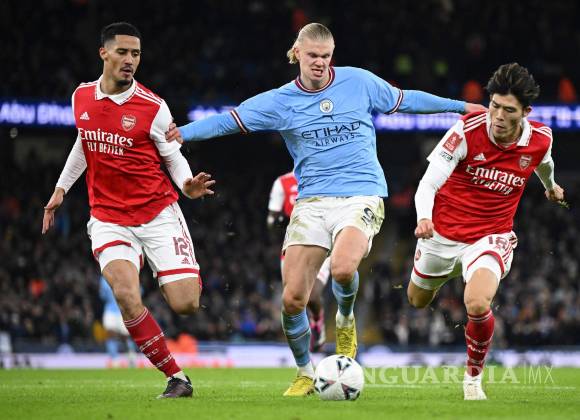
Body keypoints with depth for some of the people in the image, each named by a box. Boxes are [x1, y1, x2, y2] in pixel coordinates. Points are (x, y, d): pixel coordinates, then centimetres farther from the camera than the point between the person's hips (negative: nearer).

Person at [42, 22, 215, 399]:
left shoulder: (152, 107, -9)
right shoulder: (81, 97, 3)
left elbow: (174, 157, 0)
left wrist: (188, 185, -20)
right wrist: (61, 189, 23)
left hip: (158, 215, -2)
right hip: (109, 220, 2)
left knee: (185, 305, -9)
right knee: (127, 297, -24)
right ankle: (177, 377, -11)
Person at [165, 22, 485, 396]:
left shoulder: (359, 82, 5)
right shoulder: (280, 101, 4)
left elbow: (405, 100, 18)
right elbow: (228, 121, -1)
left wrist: (461, 106, 23)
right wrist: (184, 132, -16)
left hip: (362, 194, -2)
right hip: (312, 201, 2)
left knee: (343, 268, -32)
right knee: (292, 299, -7)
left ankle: (345, 319, 5)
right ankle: (305, 374, 18)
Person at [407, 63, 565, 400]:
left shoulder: (540, 139, -13)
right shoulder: (467, 131, -22)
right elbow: (428, 183, -24)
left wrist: (551, 186, 36)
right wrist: (424, 218, -44)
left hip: (491, 238, -1)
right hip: (443, 233, 1)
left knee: (478, 305, -29)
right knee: (418, 300, 23)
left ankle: (474, 376, 0)